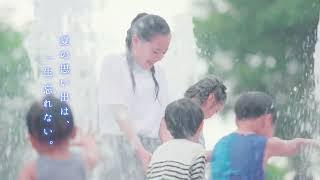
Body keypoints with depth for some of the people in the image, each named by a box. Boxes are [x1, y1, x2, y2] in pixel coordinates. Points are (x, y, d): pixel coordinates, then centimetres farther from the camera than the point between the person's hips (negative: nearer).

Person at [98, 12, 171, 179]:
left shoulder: (158, 73, 17)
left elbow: (163, 117, 14)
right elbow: (119, 112, -11)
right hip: (122, 145, -5)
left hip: (152, 148, 5)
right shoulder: (114, 64, 0)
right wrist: (139, 150, -23)